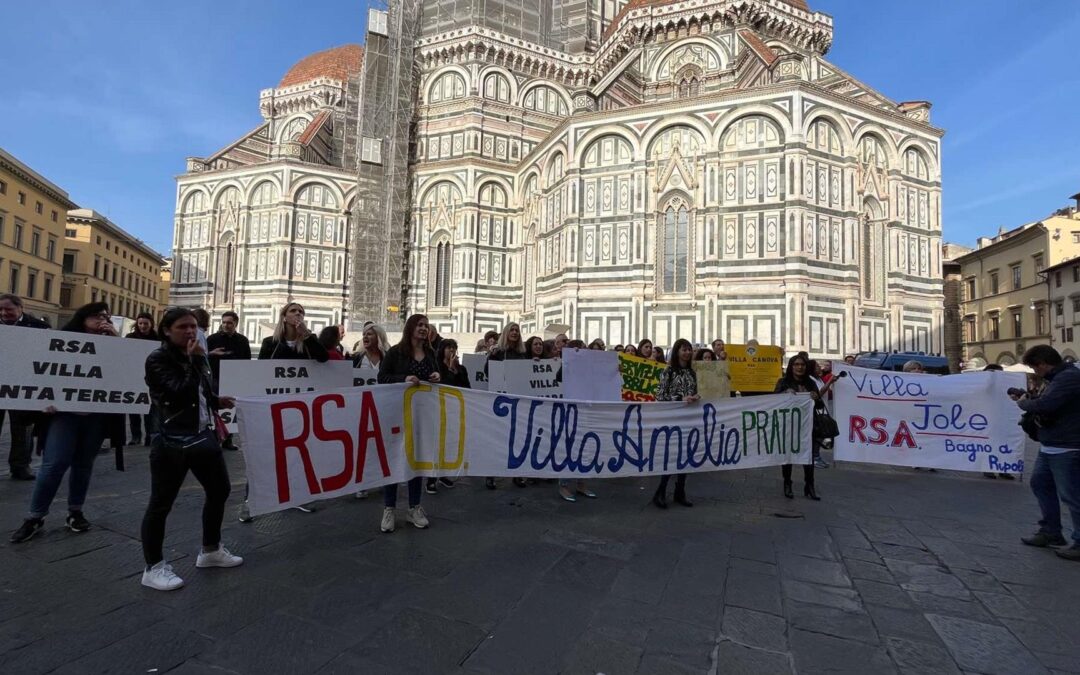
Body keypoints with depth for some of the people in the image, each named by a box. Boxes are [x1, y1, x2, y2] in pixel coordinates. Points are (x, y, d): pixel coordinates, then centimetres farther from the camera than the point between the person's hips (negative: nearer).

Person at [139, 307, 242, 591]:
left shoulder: (194, 356, 12)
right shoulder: (158, 359, -9)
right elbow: (180, 394, -22)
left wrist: (216, 401, 12)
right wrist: (195, 361, -17)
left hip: (205, 436, 8)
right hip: (172, 442, -8)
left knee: (219, 490, 16)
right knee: (161, 504, 2)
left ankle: (210, 550, 32)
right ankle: (153, 567, 18)